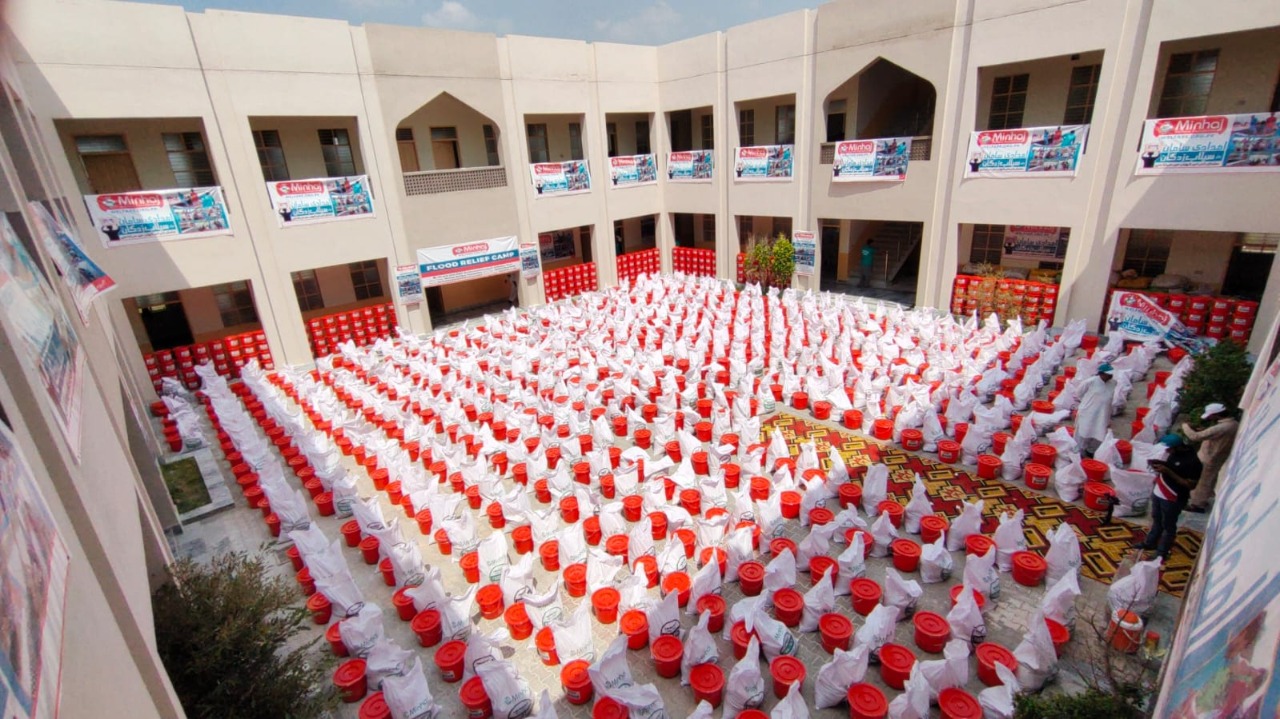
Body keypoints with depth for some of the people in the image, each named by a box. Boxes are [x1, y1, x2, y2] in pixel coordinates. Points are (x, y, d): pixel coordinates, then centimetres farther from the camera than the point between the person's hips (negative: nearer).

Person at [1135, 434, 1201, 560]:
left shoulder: (1192, 462, -26)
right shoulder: (1175, 452, -2)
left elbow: (1190, 484, -24)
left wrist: (1168, 472, -29)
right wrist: (1159, 464, -4)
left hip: (1172, 499, -8)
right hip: (1159, 492, 8)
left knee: (1168, 526, 10)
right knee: (1156, 520, 24)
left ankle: (1161, 553, 24)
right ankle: (1150, 543, 41)